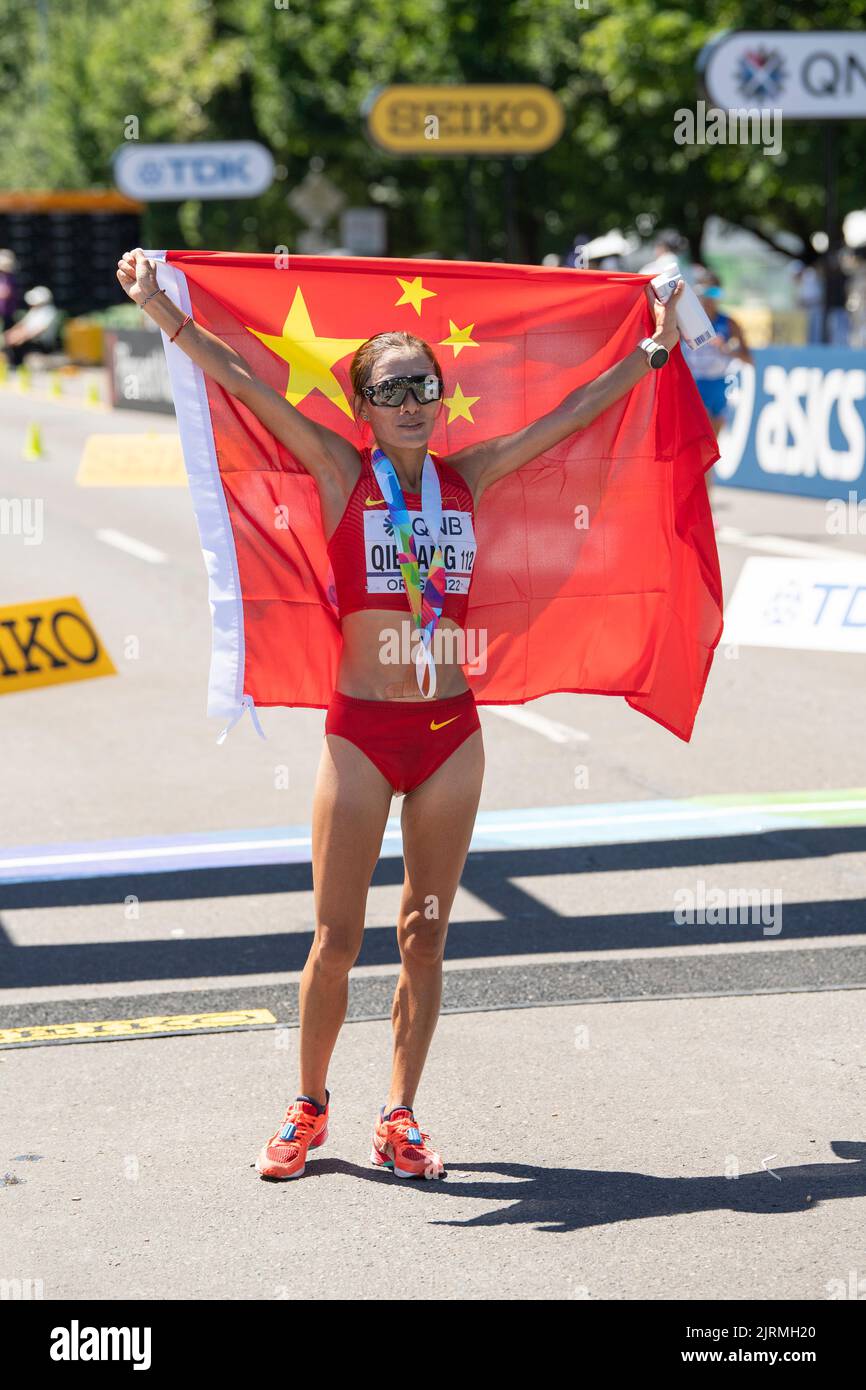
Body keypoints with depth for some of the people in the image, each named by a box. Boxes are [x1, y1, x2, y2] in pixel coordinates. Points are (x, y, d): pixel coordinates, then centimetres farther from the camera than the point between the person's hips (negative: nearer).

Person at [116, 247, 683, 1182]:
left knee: (425, 935, 7)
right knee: (336, 937, 1)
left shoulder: (465, 480, 7)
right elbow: (241, 381, -6)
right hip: (360, 729, -3)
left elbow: (574, 412, 16)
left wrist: (652, 348, 21)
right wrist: (160, 309, -12)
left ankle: (399, 1121, 16)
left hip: (451, 729, 3)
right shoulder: (341, 475, 0)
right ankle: (308, 1109, 19)